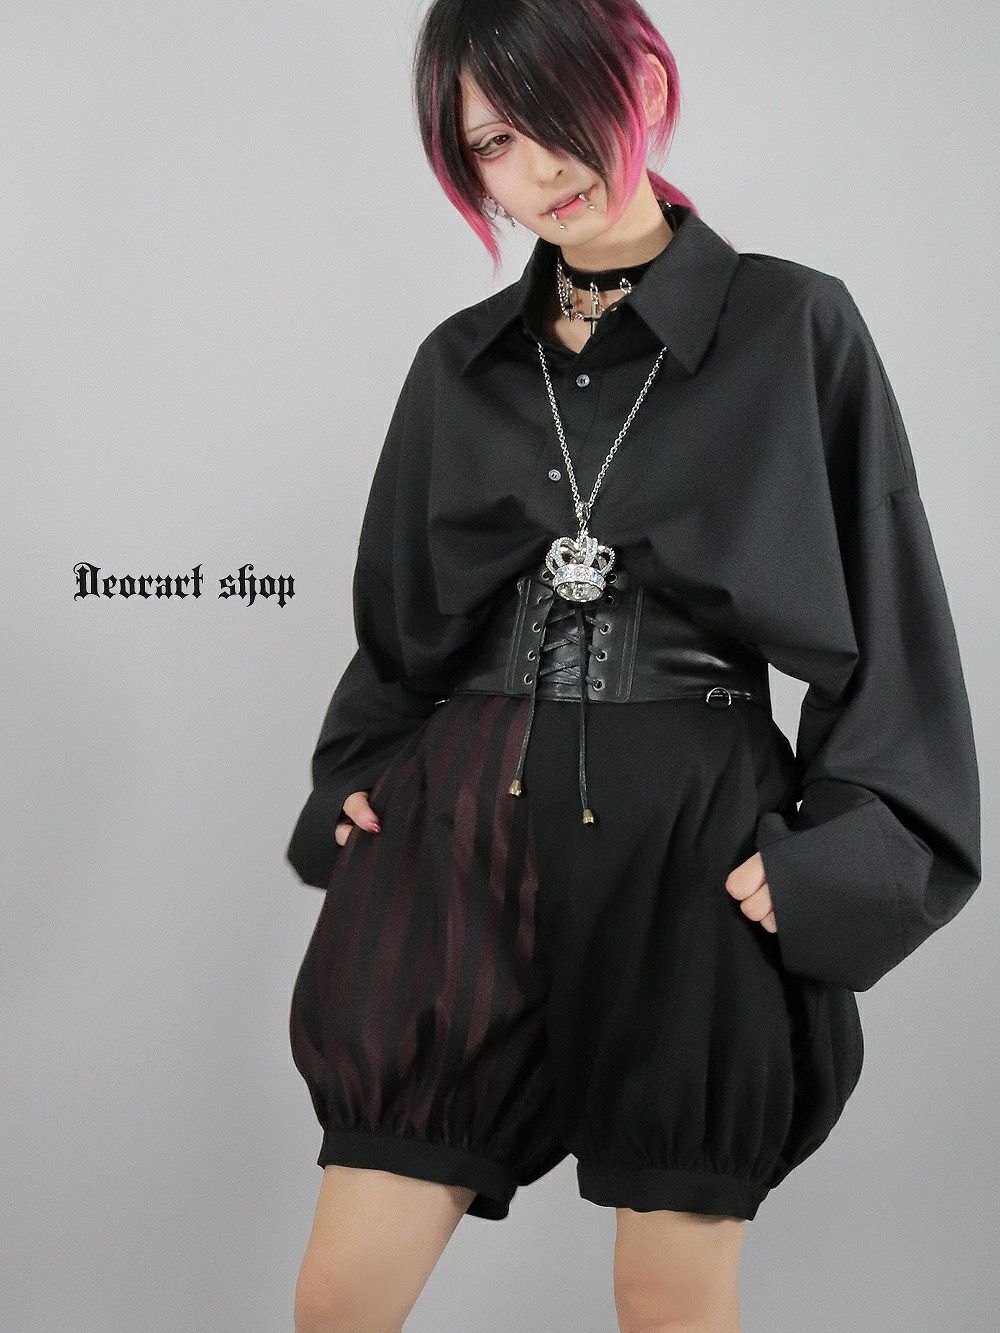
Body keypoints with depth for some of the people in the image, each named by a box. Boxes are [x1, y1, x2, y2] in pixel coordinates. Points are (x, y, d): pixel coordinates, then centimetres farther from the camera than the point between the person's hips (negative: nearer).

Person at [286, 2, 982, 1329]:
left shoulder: (794, 326, 0)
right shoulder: (460, 362, 11)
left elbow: (889, 623, 0)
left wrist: (834, 861, -8)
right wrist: (355, 785, 6)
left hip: (693, 852, -3)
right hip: (459, 837, 3)